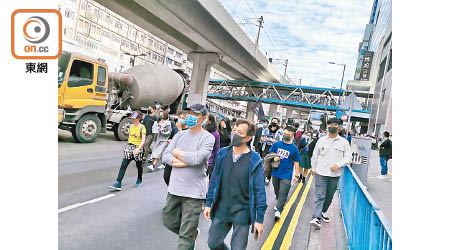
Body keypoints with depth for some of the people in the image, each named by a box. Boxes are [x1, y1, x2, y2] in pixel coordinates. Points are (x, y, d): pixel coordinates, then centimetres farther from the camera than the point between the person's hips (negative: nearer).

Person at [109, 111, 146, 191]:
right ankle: (118, 184, -6)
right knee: (123, 165, -5)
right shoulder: (131, 126, 7)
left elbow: (143, 140, -17)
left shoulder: (142, 127, -10)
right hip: (129, 147, 5)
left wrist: (138, 149, -29)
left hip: (138, 148, -5)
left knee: (139, 166, 12)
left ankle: (139, 180, 35)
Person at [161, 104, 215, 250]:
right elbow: (165, 156, 1)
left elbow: (198, 158, -23)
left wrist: (177, 152, -7)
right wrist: (185, 161, -14)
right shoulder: (179, 135, 8)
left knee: (186, 236, 1)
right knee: (169, 221, 22)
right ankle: (193, 232, 46)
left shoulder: (207, 137, -8)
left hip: (194, 192, -6)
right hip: (174, 188, 6)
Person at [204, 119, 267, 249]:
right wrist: (208, 203, 7)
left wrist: (259, 219, -8)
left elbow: (259, 191, -10)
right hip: (221, 209, 4)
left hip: (242, 212, -4)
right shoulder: (222, 153, -3)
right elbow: (214, 180, 6)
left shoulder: (254, 160, -15)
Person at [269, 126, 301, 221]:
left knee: (283, 193, -9)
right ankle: (280, 204, 40)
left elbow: (296, 163, 1)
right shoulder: (276, 144, 1)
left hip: (286, 175, -3)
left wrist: (297, 175, 0)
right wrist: (273, 158, -12)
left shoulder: (294, 148, -4)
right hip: (275, 173, 4)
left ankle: (278, 210, -7)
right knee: (277, 191, 19)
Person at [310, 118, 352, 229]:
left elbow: (348, 157, 1)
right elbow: (315, 155, 12)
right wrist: (313, 168, 13)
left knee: (329, 196, 14)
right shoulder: (321, 140, 4)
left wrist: (338, 164, -14)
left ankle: (323, 212, 35)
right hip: (321, 173, -1)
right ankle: (316, 218, -8)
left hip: (335, 175, 1)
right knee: (319, 196, -6)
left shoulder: (344, 142, 1)